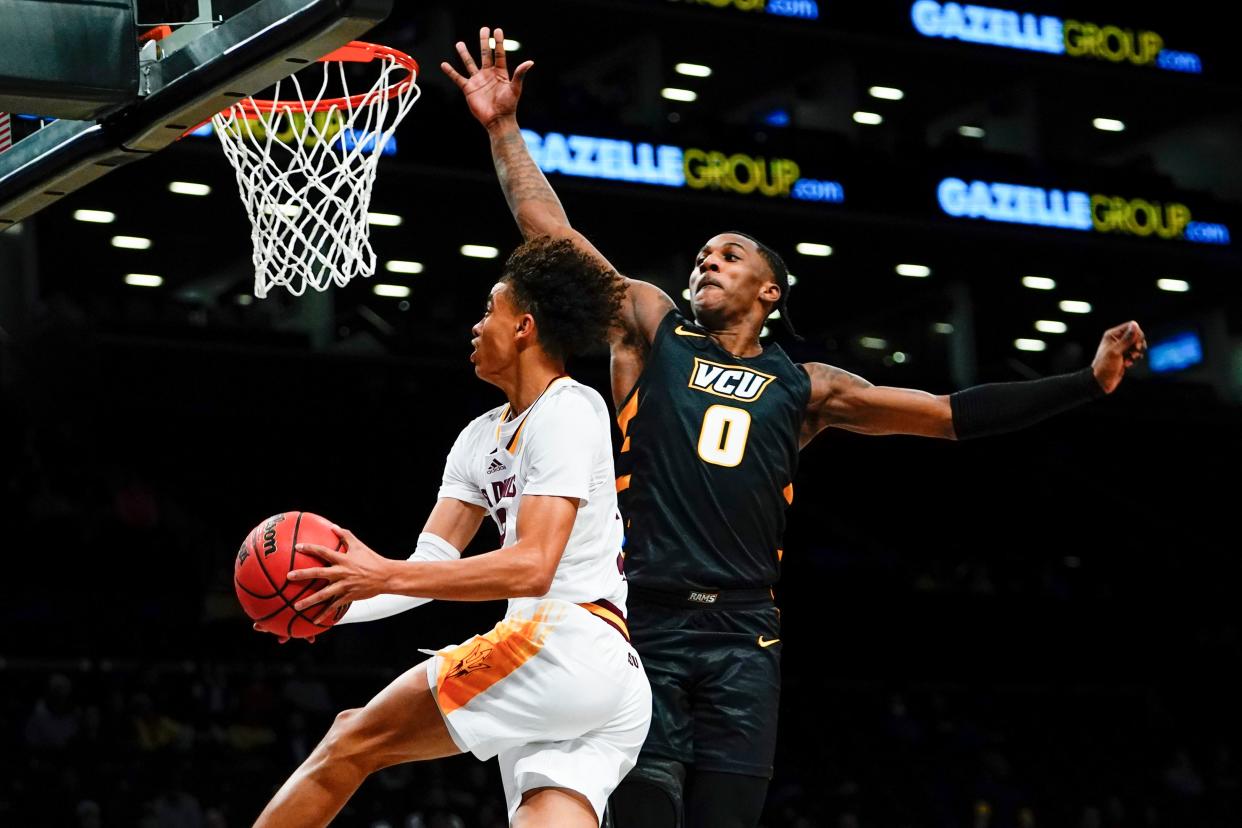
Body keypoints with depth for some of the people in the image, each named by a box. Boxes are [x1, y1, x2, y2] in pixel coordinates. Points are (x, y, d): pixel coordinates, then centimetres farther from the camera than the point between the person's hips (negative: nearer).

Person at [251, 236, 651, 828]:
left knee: (352, 742, -4)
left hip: (568, 642, -9)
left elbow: (532, 567, -17)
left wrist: (385, 575, -18)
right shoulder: (482, 438, 23)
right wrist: (334, 601, -1)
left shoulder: (567, 412, -5)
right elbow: (431, 565, 17)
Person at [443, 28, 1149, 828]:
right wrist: (504, 128, 4)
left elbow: (951, 415, 14)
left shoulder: (804, 387, 15)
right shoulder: (652, 332, 13)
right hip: (646, 620, -1)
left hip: (743, 635, 2)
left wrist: (1086, 382, 9)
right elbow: (552, 236, 9)